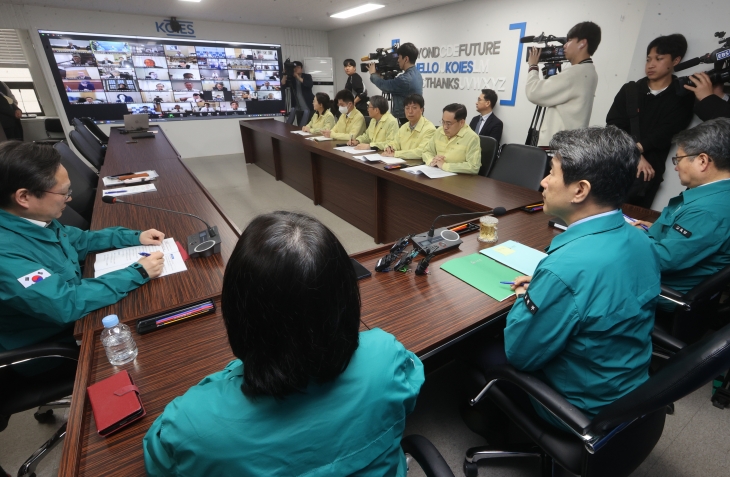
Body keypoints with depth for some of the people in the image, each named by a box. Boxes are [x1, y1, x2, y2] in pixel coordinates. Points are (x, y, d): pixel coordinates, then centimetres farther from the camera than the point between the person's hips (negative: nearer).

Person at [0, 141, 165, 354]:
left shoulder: (32, 220, -6)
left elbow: (79, 240, 10)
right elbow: (66, 304, -36)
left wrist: (135, 236, -1)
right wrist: (138, 273, -31)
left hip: (73, 319, 7)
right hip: (49, 344, -7)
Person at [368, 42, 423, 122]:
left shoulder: (405, 79, -22)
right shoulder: (416, 73, 9)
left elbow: (384, 85, -11)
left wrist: (373, 74, 7)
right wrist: (381, 76, 13)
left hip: (406, 120, -10)